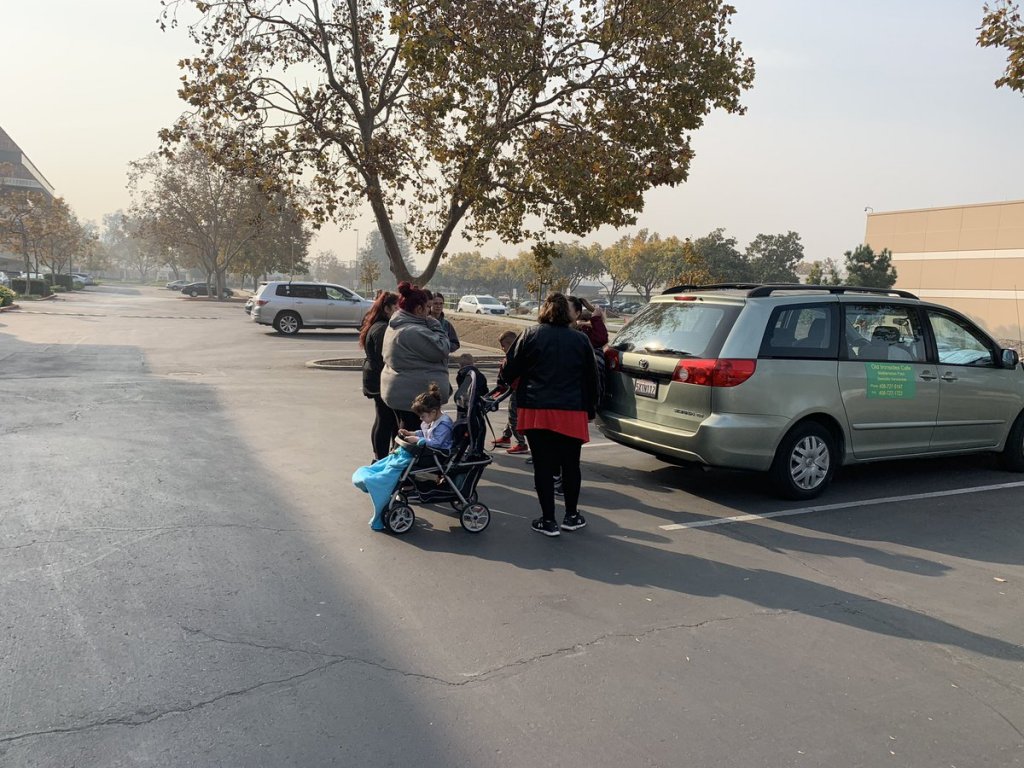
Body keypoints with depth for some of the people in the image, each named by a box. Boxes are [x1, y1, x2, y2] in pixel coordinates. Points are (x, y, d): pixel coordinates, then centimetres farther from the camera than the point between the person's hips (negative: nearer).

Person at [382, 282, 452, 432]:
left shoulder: (395, 327, 11)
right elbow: (441, 350, -19)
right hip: (415, 395, -10)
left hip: (398, 392, 10)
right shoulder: (415, 332, -24)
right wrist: (435, 326, -7)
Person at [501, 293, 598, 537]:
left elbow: (509, 371, -2)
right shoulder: (580, 339, 6)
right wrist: (590, 409, 20)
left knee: (543, 466, 4)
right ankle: (571, 516, 25)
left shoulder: (530, 335, -1)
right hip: (572, 412, 2)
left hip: (537, 411, -2)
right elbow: (592, 378, 10)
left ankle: (548, 520, 7)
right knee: (570, 465, 15)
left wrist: (518, 383, 20)